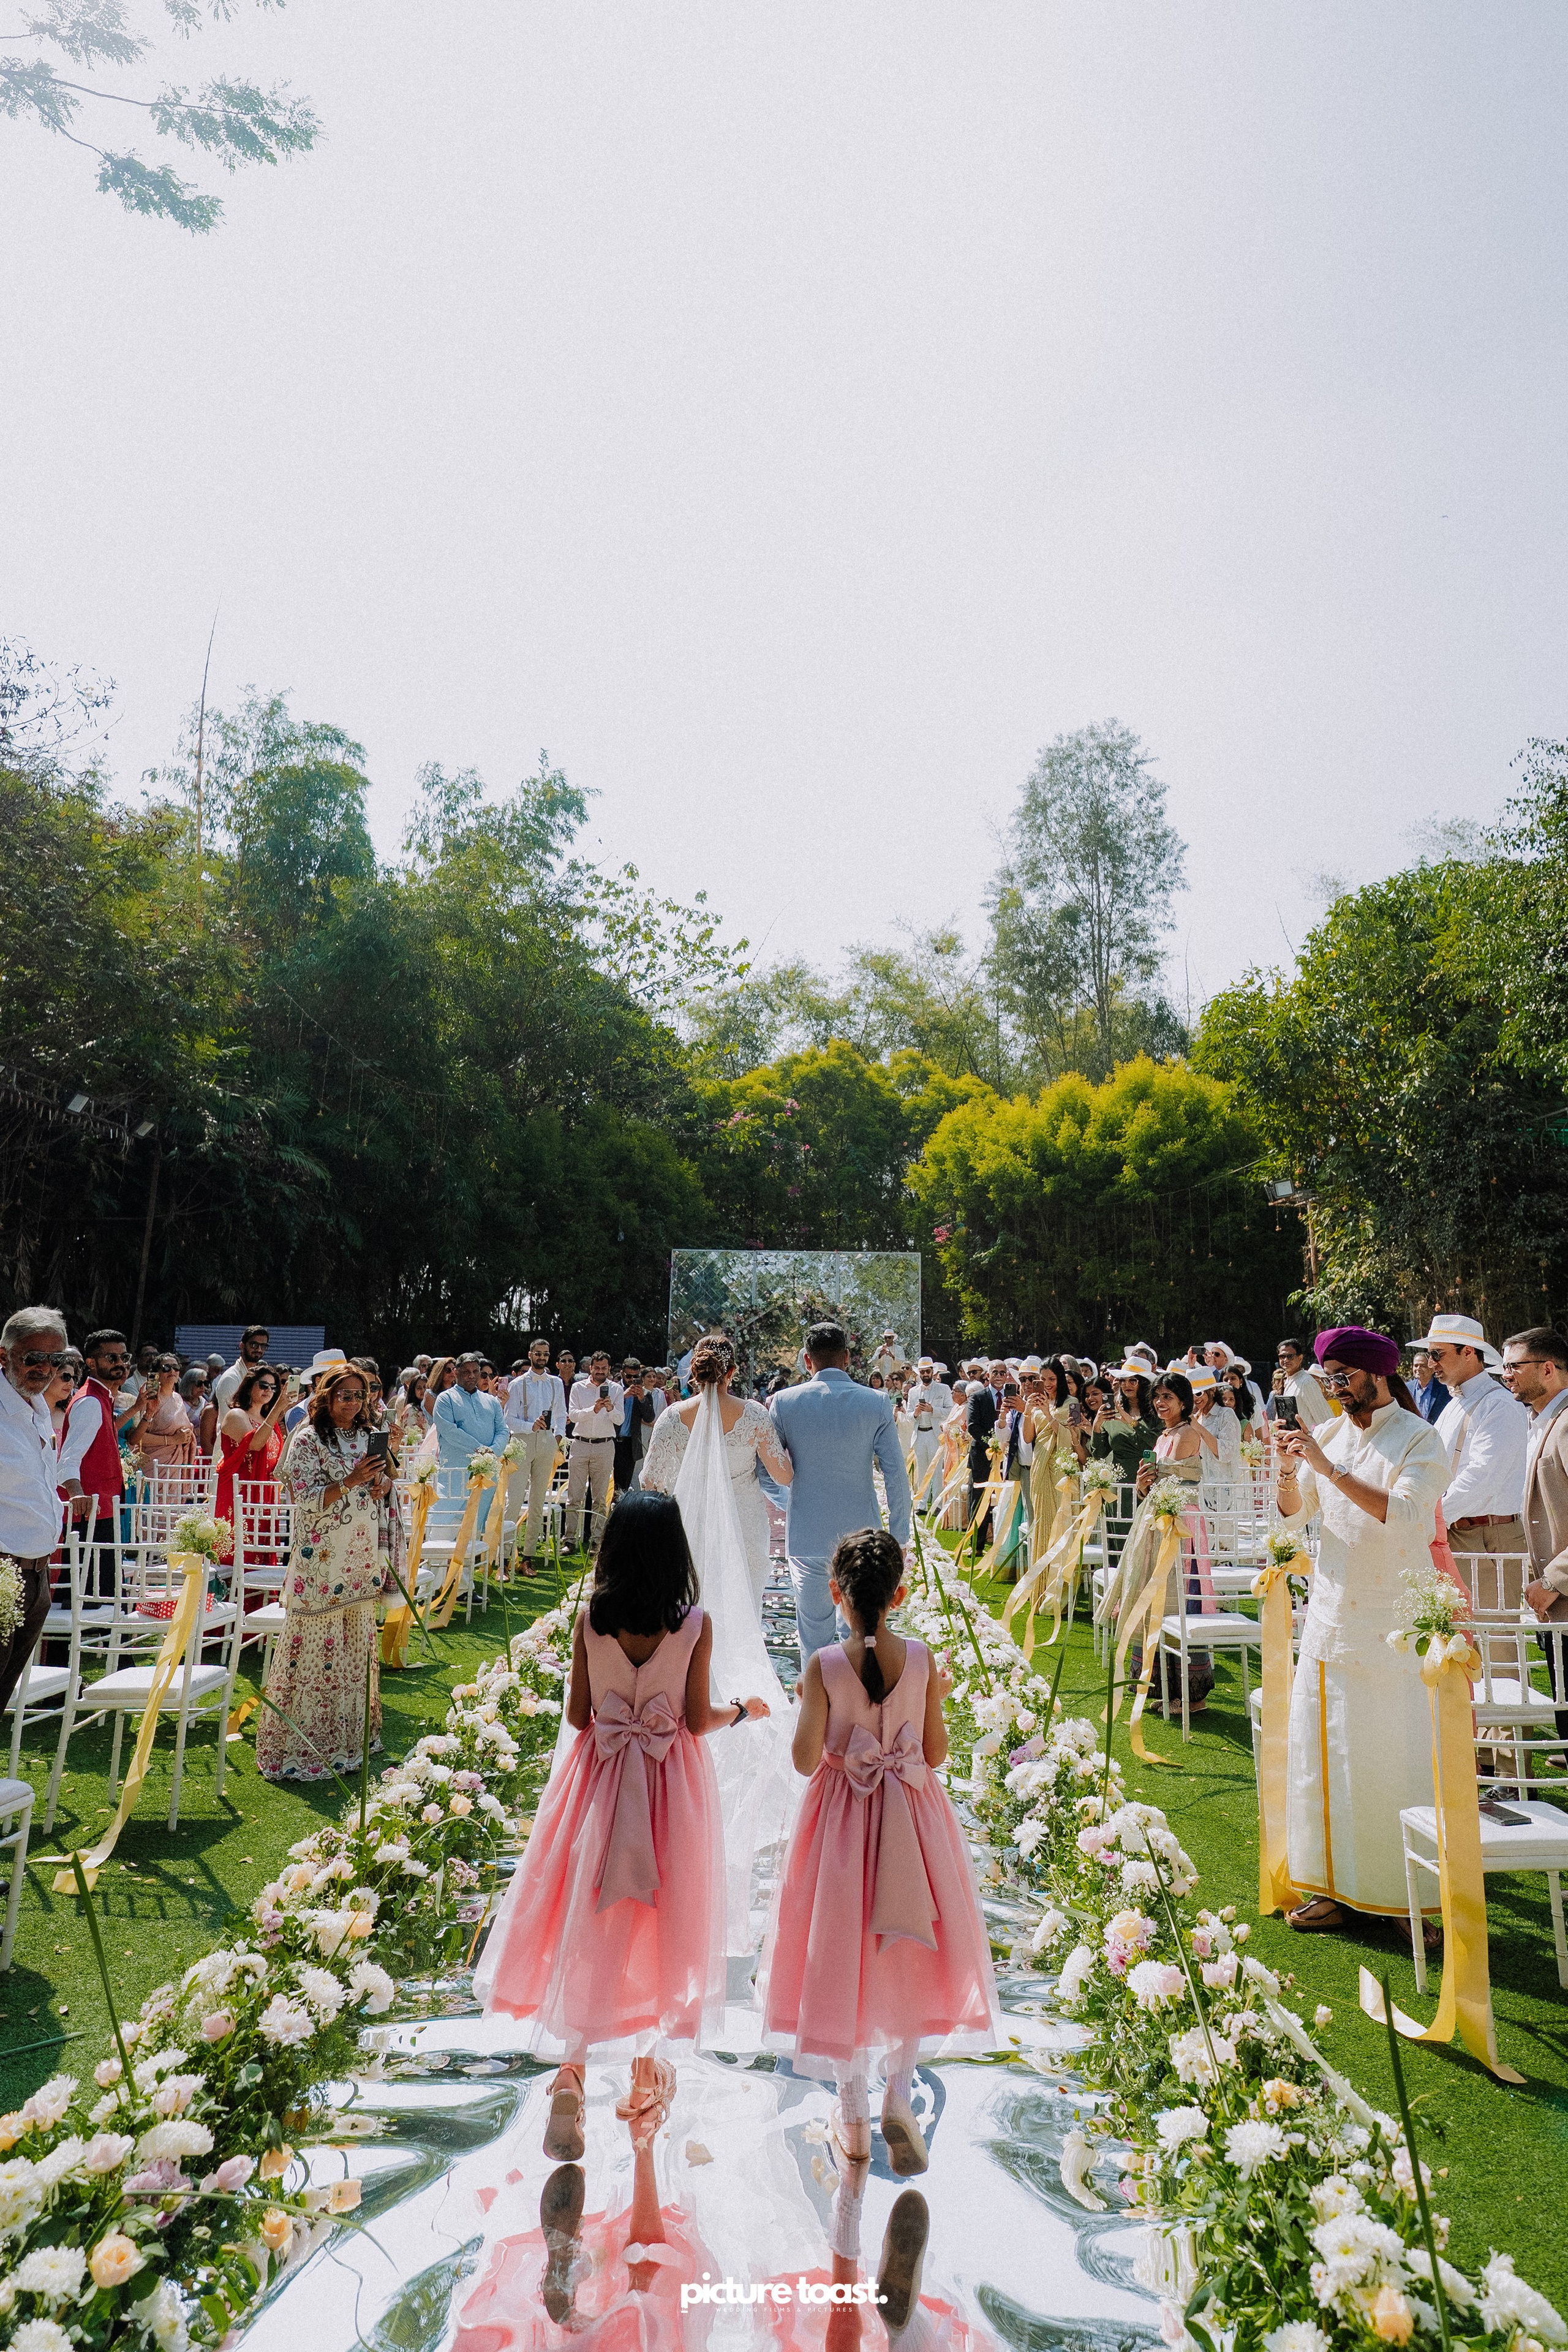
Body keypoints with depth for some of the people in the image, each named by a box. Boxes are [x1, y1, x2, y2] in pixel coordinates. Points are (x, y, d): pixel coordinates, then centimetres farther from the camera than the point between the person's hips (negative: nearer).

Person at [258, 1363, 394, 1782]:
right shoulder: (308, 1440, -7)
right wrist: (350, 1482, -24)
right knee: (319, 1647, -3)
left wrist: (383, 1483, -4)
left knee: (357, 1645, 12)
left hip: (362, 1560, 6)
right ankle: (304, 1743, 7)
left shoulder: (368, 1438, 11)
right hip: (323, 1561, -6)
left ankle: (352, 1731, 24)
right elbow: (305, 1499, -13)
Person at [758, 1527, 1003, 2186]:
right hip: (912, 1817, 1)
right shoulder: (922, 1659, -11)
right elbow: (936, 1752, -4)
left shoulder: (823, 1665, -17)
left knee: (842, 1959, 13)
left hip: (843, 1820, -1)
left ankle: (854, 2119, 24)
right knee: (911, 1956, 20)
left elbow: (805, 1760, -14)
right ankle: (898, 2092, 10)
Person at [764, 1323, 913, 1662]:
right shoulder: (876, 1404, -4)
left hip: (806, 1535, 0)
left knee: (814, 1636, 11)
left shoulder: (785, 1402, -4)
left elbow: (766, 1471, 1)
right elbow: (896, 1477, -3)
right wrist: (899, 1538, 6)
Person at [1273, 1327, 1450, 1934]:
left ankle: (1415, 1894, 12)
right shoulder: (1330, 1434, 8)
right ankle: (1339, 1884, 19)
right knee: (1328, 1750, 8)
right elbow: (1294, 1514, 9)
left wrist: (1328, 1468, -25)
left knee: (1393, 1756, -1)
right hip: (1331, 1611, 6)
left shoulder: (1419, 1439, -8)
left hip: (1393, 1622, -5)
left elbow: (1402, 1515, -22)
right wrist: (1289, 1469, -10)